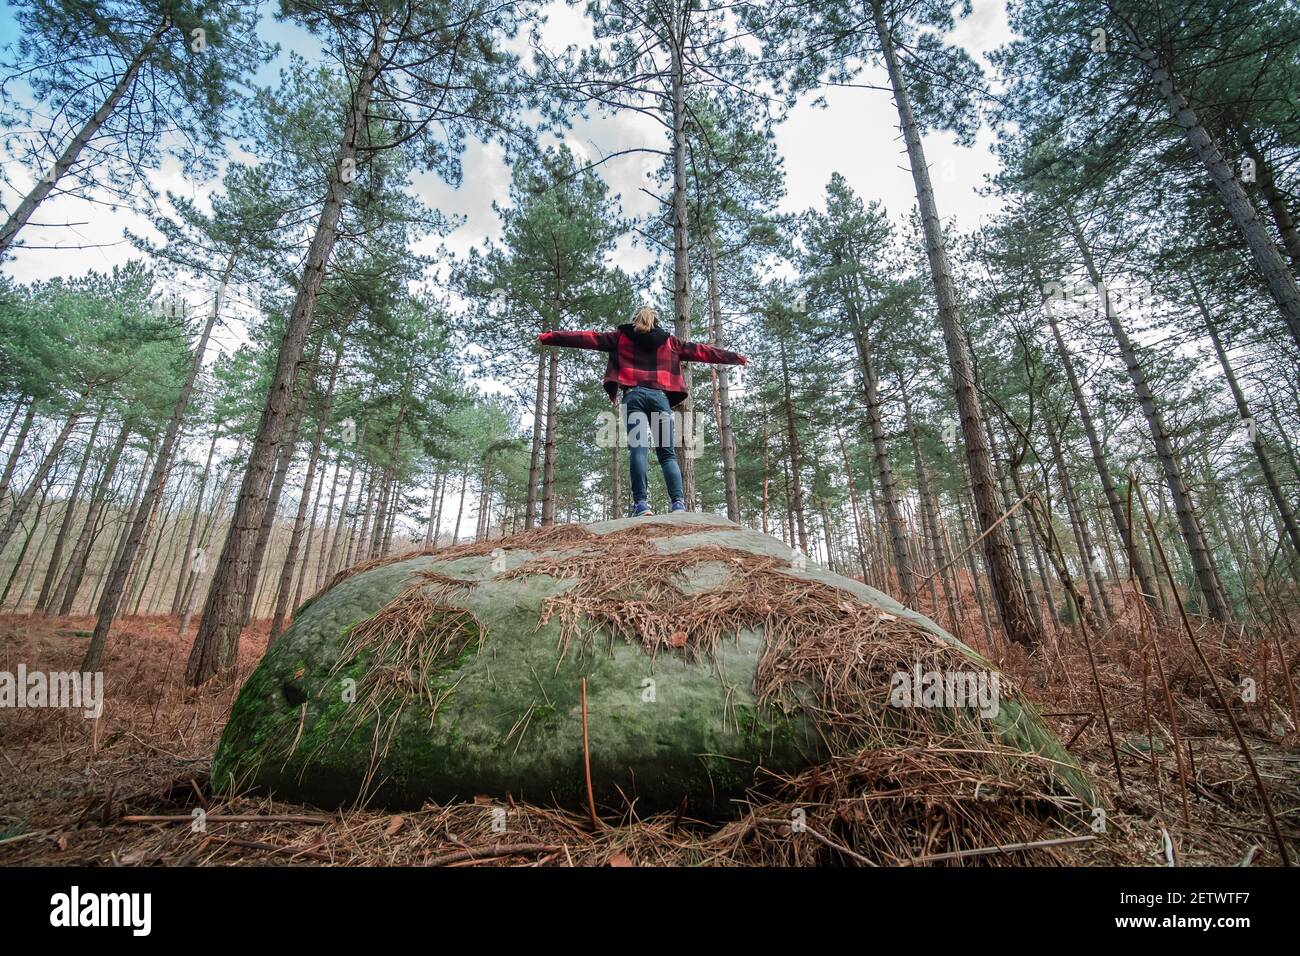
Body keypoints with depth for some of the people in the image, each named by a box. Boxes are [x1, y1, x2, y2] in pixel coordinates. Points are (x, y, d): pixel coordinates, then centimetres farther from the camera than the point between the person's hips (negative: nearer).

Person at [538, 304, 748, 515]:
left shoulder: (621, 336, 17)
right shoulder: (669, 340, 20)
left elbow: (588, 338, 16)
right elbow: (700, 350, 24)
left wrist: (548, 337, 20)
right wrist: (736, 358, 33)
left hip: (634, 395, -1)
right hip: (660, 396, 1)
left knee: (638, 448, -10)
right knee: (668, 454, 2)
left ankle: (641, 503, -22)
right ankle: (678, 503, -11)